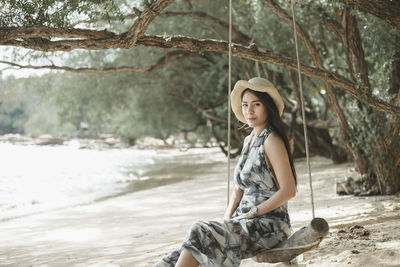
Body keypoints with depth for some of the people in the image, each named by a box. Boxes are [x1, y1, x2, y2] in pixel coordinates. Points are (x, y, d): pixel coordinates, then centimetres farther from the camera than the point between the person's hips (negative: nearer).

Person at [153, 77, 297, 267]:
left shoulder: (272, 141, -10)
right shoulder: (249, 140, 16)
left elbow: (288, 190, -16)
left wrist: (252, 213, -15)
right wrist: (227, 218, 2)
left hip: (269, 225, -7)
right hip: (247, 223, 7)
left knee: (201, 233, -26)